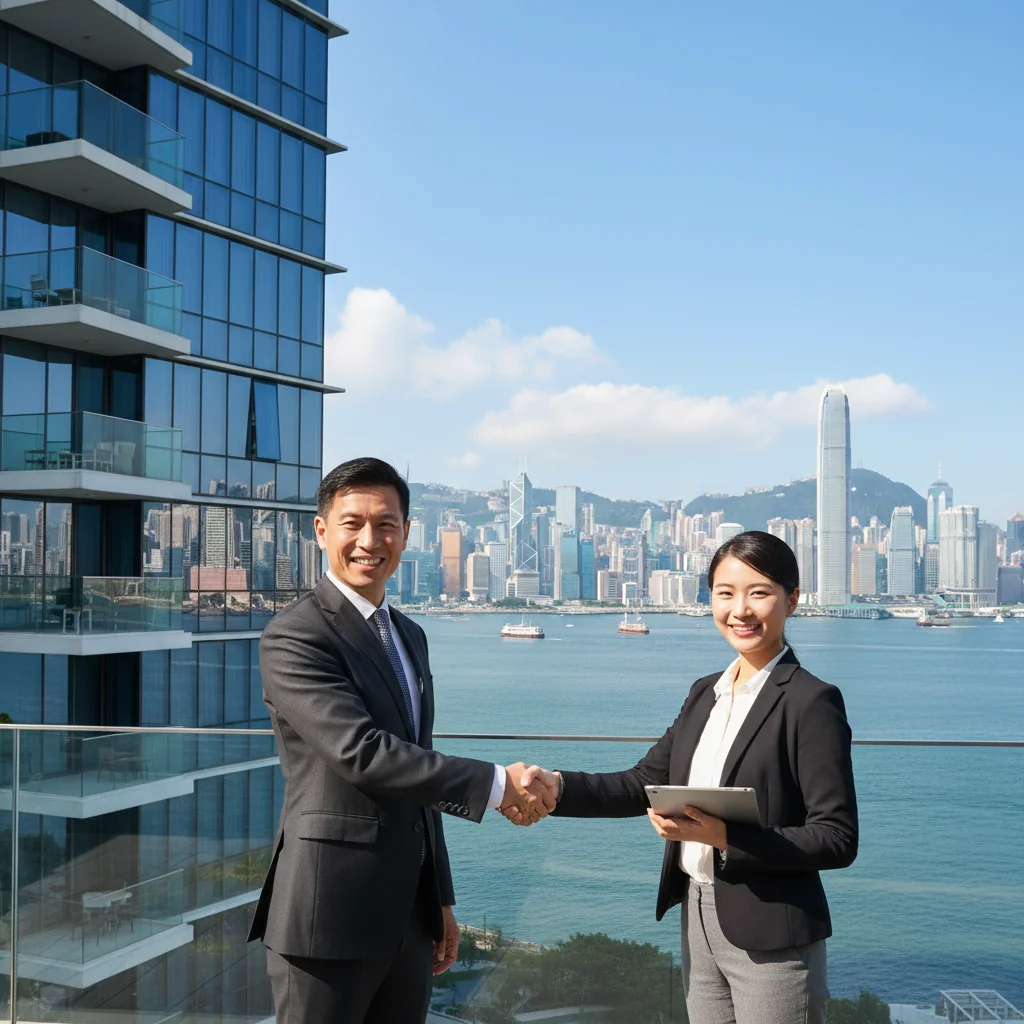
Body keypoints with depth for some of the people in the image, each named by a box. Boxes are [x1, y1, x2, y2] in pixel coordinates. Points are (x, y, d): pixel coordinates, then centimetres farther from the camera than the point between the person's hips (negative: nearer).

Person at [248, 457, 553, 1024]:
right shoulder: (294, 636, -13)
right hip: (328, 916, -7)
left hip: (407, 916, 8)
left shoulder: (409, 635, 14)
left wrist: (440, 900, 18)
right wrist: (496, 783, -21)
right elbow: (361, 753, -24)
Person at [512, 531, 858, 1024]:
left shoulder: (811, 701, -14)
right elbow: (644, 784, 7)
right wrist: (558, 786, -7)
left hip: (771, 939, -6)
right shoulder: (705, 693, 8)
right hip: (698, 921, 7)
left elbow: (837, 839, -16)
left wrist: (725, 837, -25)